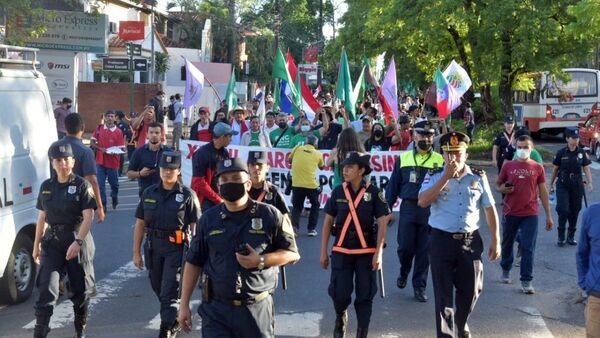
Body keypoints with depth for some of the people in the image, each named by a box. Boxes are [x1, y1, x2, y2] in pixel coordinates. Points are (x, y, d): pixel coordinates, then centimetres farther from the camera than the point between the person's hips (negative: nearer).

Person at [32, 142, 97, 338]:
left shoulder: (82, 185, -6)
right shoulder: (46, 187, 7)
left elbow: (88, 217, -14)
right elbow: (42, 217, 14)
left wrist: (78, 242, -24)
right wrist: (36, 245, 13)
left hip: (77, 240, -2)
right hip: (52, 242, 2)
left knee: (79, 289, 9)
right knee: (47, 288, -7)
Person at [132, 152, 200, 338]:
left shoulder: (187, 195, -6)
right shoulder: (149, 193, 5)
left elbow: (195, 226, -6)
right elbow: (140, 223, 7)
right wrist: (136, 252, 5)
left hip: (176, 247, -5)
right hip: (153, 247, 5)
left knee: (170, 292, -6)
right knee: (159, 290, 18)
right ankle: (175, 319, 41)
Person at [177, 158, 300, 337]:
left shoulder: (269, 215, -3)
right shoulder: (208, 219, 4)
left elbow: (292, 253, 2)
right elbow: (194, 262, 9)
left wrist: (261, 260, -14)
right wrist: (184, 304, 6)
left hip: (257, 309, -1)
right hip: (216, 309, 1)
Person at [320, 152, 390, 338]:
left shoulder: (373, 192, -5)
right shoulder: (338, 191, 1)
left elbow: (382, 223, -4)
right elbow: (328, 221, 7)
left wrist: (379, 253, -11)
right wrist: (323, 251, 5)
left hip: (367, 251, -1)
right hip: (341, 250, 1)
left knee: (365, 295, 4)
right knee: (339, 292, -3)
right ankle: (340, 317, 29)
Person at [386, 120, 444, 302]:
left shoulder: (440, 160, 2)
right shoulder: (403, 158, 6)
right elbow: (394, 185, 9)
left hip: (430, 210, -1)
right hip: (408, 208, 1)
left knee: (424, 251, 4)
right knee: (405, 247, 1)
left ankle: (419, 286, 17)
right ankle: (403, 273, 31)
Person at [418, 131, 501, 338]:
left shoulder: (478, 177, 3)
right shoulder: (434, 177, -2)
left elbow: (490, 209, 8)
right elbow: (422, 202, -19)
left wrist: (495, 240, 5)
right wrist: (446, 177, -20)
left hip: (470, 241, 2)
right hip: (441, 240, -2)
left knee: (470, 291, 12)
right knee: (443, 295, 1)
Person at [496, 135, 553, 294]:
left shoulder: (538, 168, 1)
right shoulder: (508, 166, 0)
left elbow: (543, 192, 5)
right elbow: (497, 185, 11)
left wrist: (549, 215, 2)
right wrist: (502, 189, -14)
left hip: (530, 214, -1)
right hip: (510, 213, 1)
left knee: (528, 248, -3)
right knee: (507, 244, 15)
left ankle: (526, 281, 3)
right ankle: (506, 270, 39)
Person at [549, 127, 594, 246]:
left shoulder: (582, 153, 2)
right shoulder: (561, 153, -3)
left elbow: (586, 168, 2)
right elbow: (555, 169, 4)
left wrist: (589, 183, -13)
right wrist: (551, 185, 8)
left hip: (577, 186, 2)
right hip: (562, 186, -2)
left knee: (575, 210, 8)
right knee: (563, 210, -9)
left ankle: (571, 236, 21)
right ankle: (561, 237, 4)